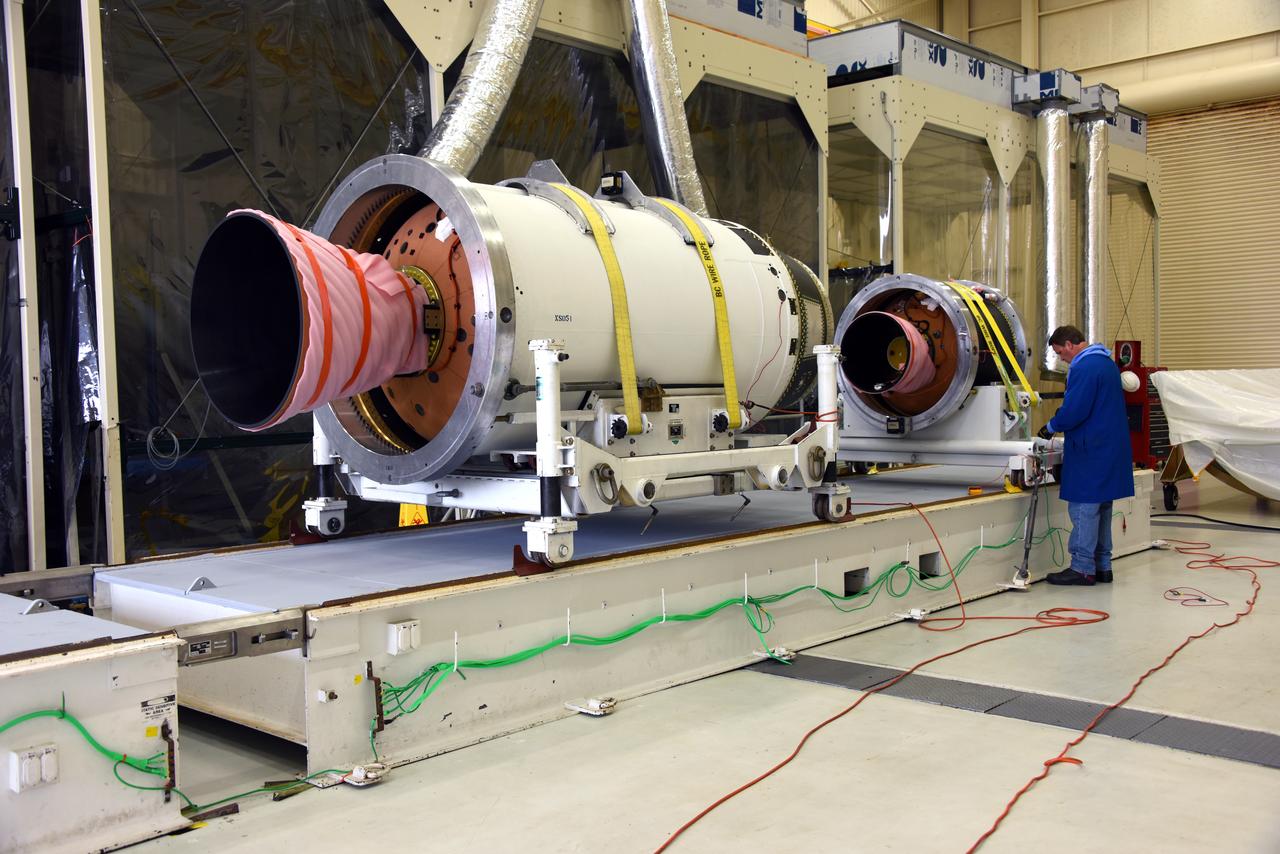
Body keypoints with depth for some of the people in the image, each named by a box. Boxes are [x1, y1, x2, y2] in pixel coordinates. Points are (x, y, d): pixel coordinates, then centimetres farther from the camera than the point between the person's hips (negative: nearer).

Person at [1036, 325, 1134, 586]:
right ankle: (1102, 566, 20)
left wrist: (1051, 427, -5)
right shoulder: (1107, 363, 15)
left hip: (1090, 452, -10)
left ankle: (1083, 568, 0)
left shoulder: (1085, 368, -17)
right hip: (1110, 448, 10)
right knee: (1101, 508, 14)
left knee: (1083, 508, -4)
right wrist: (1058, 425, 18)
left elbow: (1074, 410, -22)